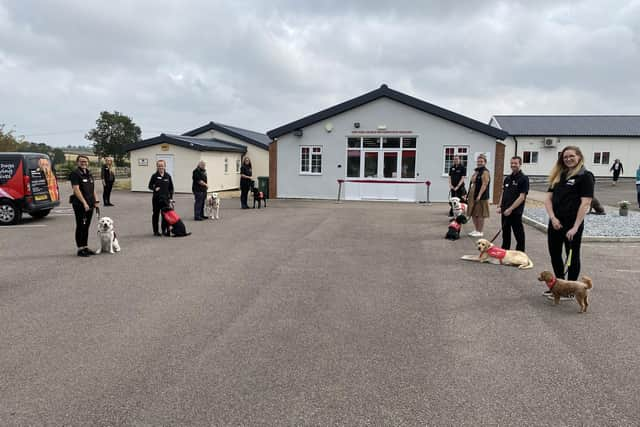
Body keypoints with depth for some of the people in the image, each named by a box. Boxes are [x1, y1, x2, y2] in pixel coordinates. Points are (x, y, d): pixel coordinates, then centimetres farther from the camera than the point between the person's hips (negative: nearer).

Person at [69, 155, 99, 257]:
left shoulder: (89, 173, 15)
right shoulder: (75, 173, -8)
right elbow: (76, 189, -16)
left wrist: (96, 201, 11)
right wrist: (84, 203, -21)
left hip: (89, 204, 7)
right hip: (80, 204, -7)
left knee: (86, 226, 12)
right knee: (80, 226, -2)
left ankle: (85, 247, 19)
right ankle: (80, 249, 4)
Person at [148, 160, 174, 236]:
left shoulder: (168, 176, 3)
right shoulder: (154, 176, -2)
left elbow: (171, 188, 7)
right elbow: (150, 186, 3)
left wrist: (171, 197, 2)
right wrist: (155, 188, -17)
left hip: (165, 198, 1)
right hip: (156, 198, -1)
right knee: (156, 214, 7)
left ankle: (164, 230, 14)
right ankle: (155, 231, 16)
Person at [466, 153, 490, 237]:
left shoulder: (485, 172, -12)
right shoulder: (476, 171, 16)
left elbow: (484, 185, -19)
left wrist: (479, 195, -24)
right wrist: (469, 195, 20)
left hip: (481, 197, -9)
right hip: (473, 196, 9)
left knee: (480, 215, -2)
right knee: (473, 214, 14)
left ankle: (480, 232, 5)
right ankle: (476, 230, 24)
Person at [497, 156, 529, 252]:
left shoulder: (523, 179, -9)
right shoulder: (507, 178, 12)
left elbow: (522, 197, -14)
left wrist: (510, 209, -18)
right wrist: (500, 206, 6)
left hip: (515, 212, -7)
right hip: (505, 212, 7)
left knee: (519, 235, 2)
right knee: (505, 233, 16)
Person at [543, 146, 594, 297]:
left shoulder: (585, 176, -7)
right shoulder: (558, 175, 12)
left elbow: (585, 203, -14)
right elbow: (548, 198, 8)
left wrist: (575, 227, -19)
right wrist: (553, 218, -7)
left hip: (572, 224, -6)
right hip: (555, 223, 7)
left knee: (572, 256, 6)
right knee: (554, 255, 14)